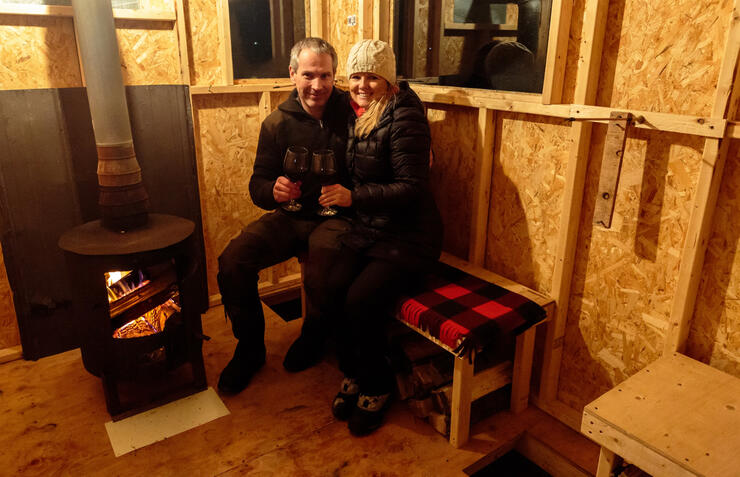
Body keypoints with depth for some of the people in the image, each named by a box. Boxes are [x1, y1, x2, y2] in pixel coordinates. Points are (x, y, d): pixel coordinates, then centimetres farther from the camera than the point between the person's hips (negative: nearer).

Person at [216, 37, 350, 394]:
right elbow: (257, 184, 5)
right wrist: (273, 191, -20)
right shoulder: (277, 123, 3)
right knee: (233, 261, -19)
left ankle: (312, 338, 2)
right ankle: (250, 346, 6)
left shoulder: (351, 111, -3)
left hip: (335, 216, -2)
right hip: (291, 216, 3)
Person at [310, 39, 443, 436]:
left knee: (360, 300, -23)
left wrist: (354, 196, -26)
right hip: (365, 230, 6)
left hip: (407, 237, -6)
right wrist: (334, 192, 2)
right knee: (327, 291, -16)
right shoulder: (354, 113, 10)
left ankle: (376, 387, 5)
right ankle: (353, 375, 9)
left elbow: (411, 188, -20)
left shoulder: (404, 117, -13)